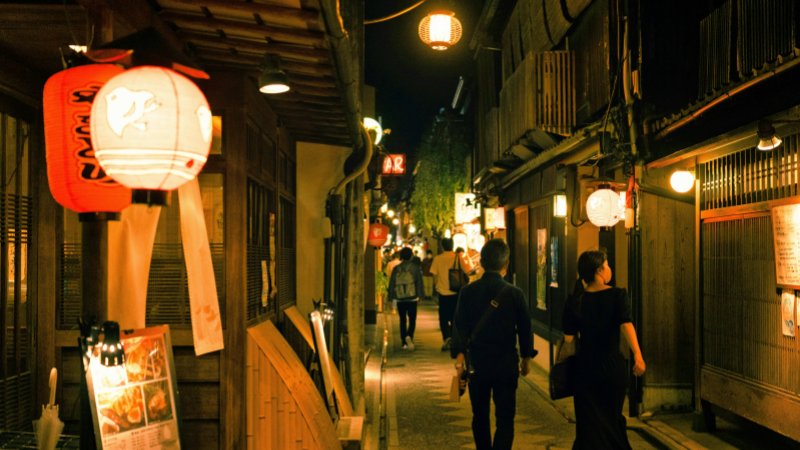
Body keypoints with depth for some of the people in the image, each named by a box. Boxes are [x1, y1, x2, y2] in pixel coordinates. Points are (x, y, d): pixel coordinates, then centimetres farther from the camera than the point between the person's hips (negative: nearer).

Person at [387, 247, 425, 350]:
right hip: (412, 298, -2)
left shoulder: (396, 268, 3)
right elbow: (419, 283, 0)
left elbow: (391, 284, 6)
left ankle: (404, 342, 10)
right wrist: (420, 296, 9)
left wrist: (390, 298, 13)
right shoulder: (415, 267, -1)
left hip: (400, 299, 2)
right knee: (412, 319, 1)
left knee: (402, 320, 11)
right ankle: (409, 336, -25)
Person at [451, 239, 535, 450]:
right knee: (505, 418, 1)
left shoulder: (467, 292, -5)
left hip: (477, 364, 2)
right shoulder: (515, 294, -7)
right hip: (506, 365, -2)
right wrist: (526, 358, 15)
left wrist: (459, 360, -4)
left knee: (480, 415, 19)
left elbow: (460, 328, -7)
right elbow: (525, 329, 1)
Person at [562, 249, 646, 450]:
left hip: (585, 367, 1)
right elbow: (626, 324, -23)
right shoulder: (618, 295, -7)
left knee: (589, 421, 7)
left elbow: (569, 338, -2)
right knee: (614, 419, 19)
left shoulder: (575, 301, -2)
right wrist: (638, 355, -32)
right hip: (613, 366, -1)